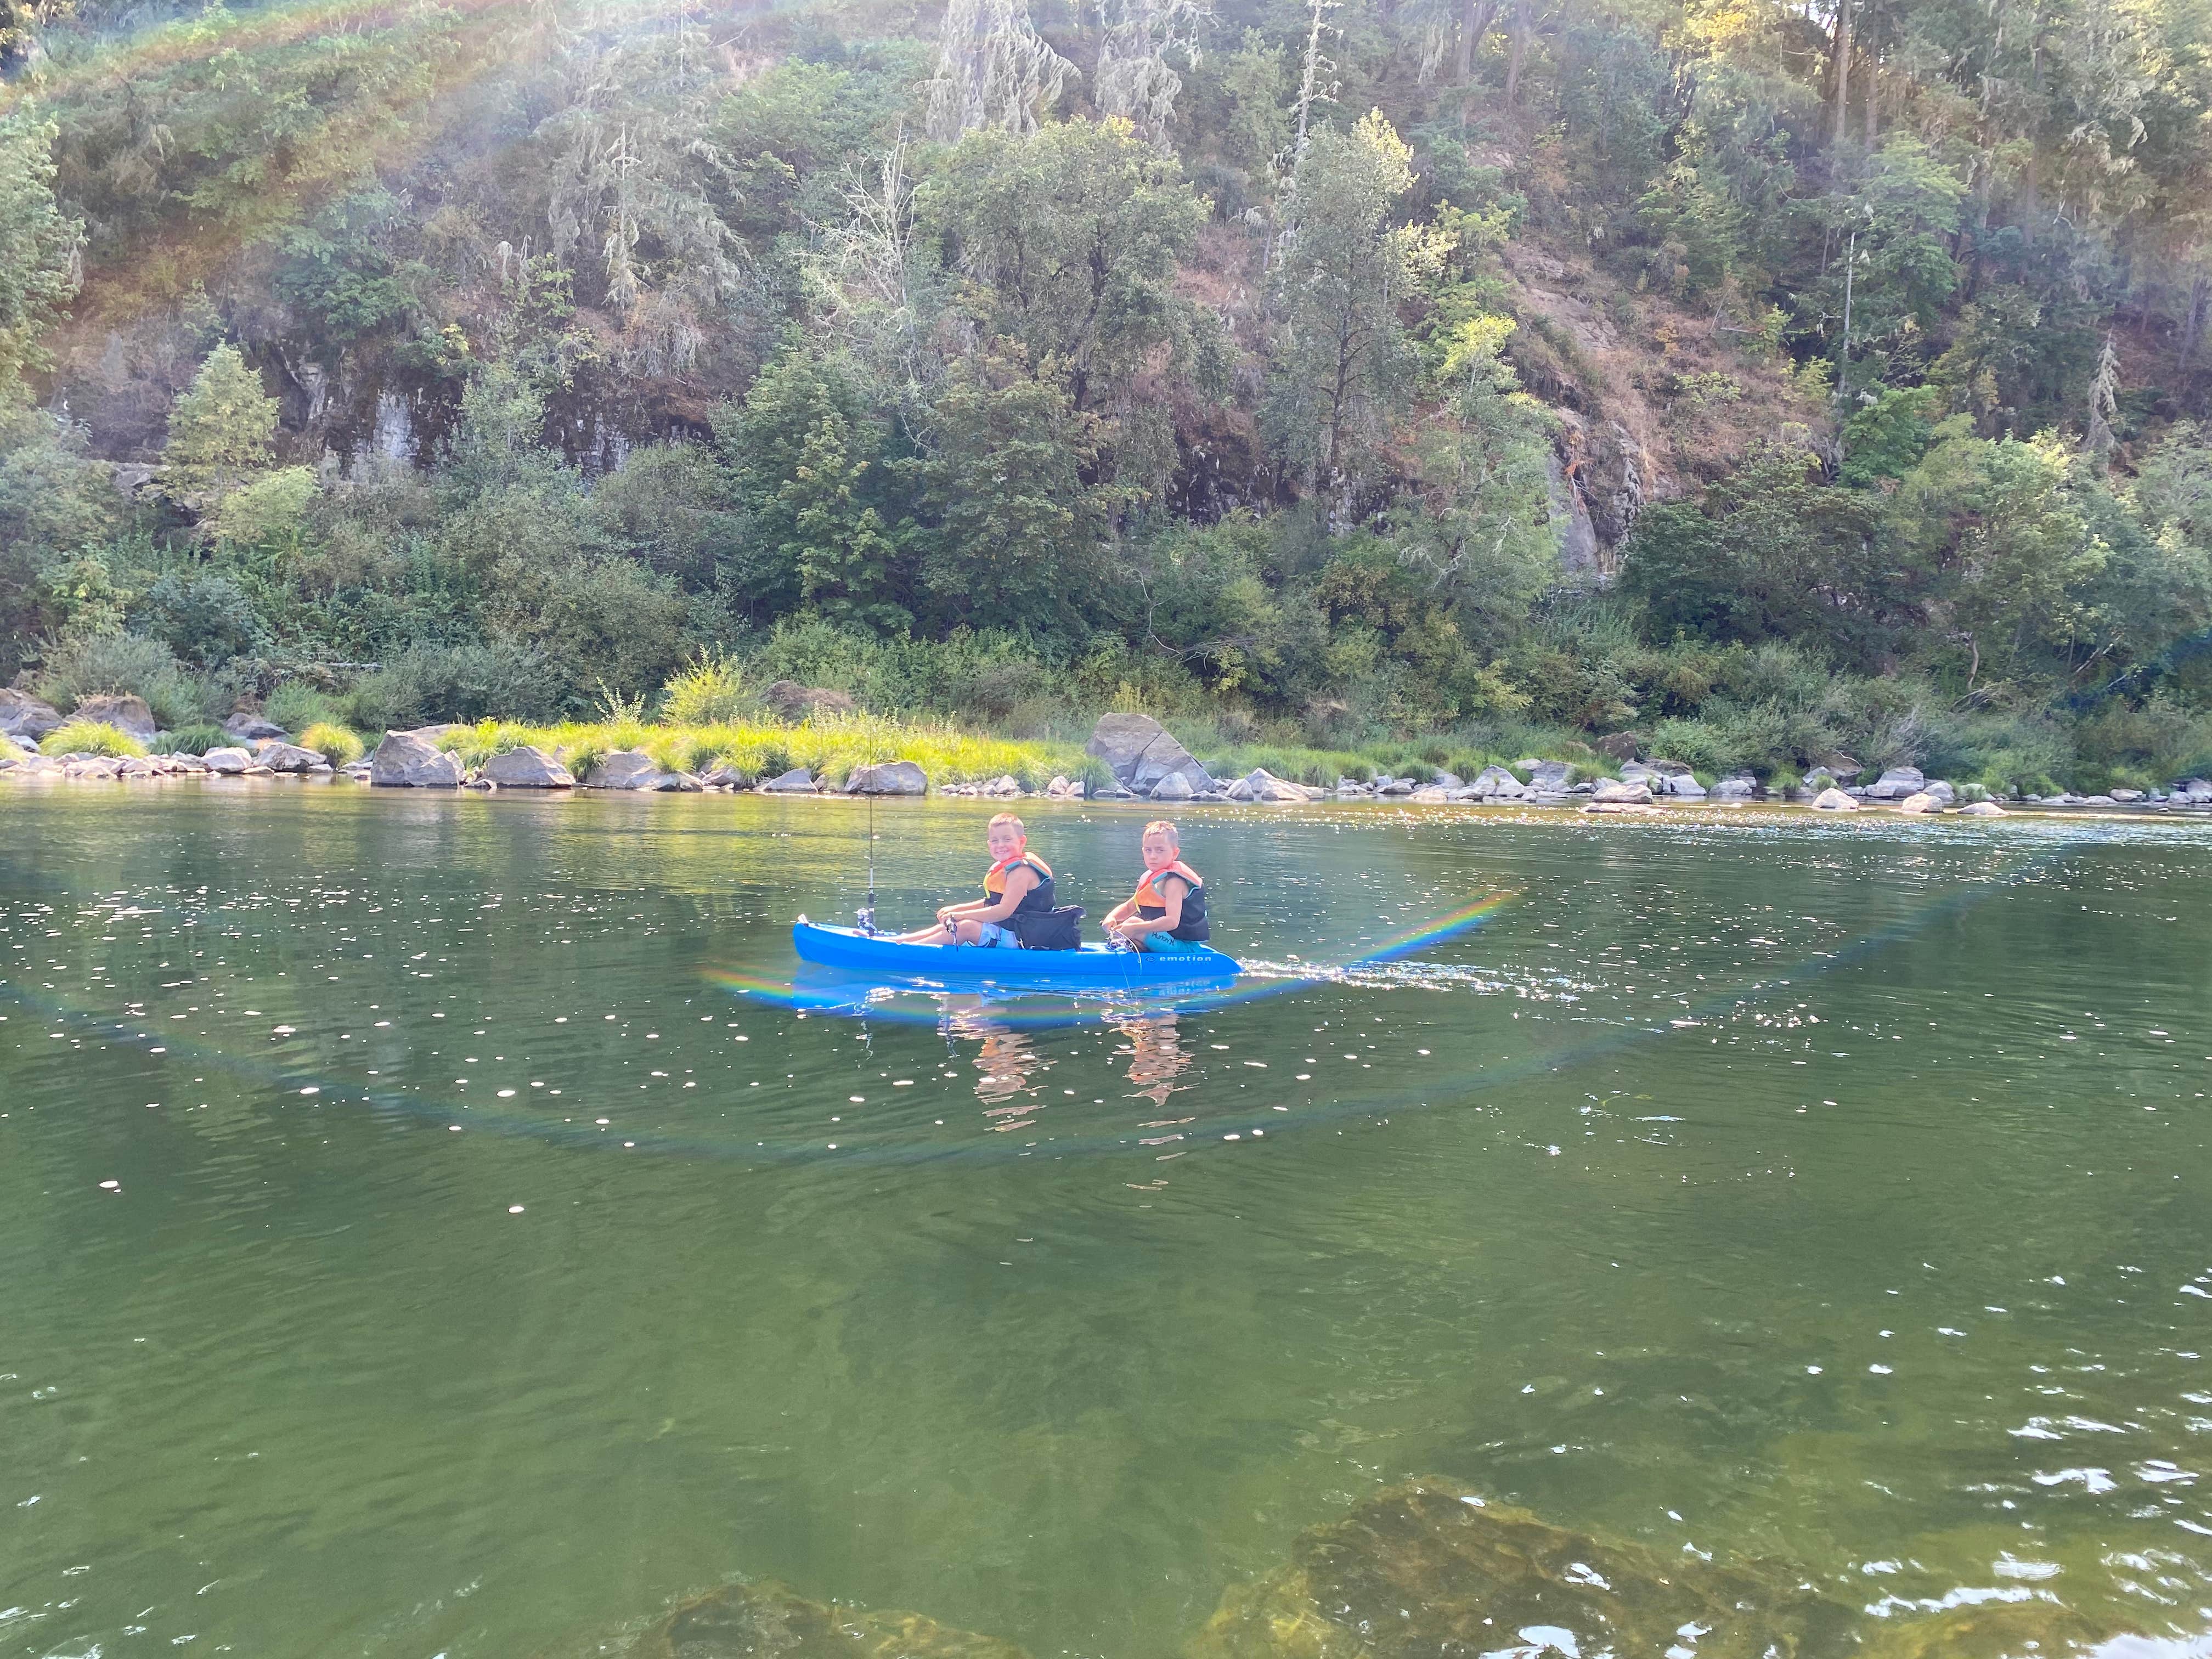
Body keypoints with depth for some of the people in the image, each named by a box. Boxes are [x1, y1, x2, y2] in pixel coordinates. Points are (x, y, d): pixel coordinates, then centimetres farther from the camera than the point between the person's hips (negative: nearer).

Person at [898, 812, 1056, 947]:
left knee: (967, 927, -25)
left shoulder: (1021, 870, -18)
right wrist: (956, 909, 14)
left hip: (1019, 939, -11)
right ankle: (897, 941, 3)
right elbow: (990, 903, 24)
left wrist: (962, 915, -20)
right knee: (946, 927, 8)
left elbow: (1004, 911, -25)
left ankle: (907, 948, -26)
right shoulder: (1005, 867, 15)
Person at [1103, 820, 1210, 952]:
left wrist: (1134, 928, -31)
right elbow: (1129, 907, 20)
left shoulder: (1174, 881, -19)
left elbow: (1172, 921, -31)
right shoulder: (1150, 877, 12)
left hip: (1185, 946, -10)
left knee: (1132, 923, -24)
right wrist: (1112, 917, -3)